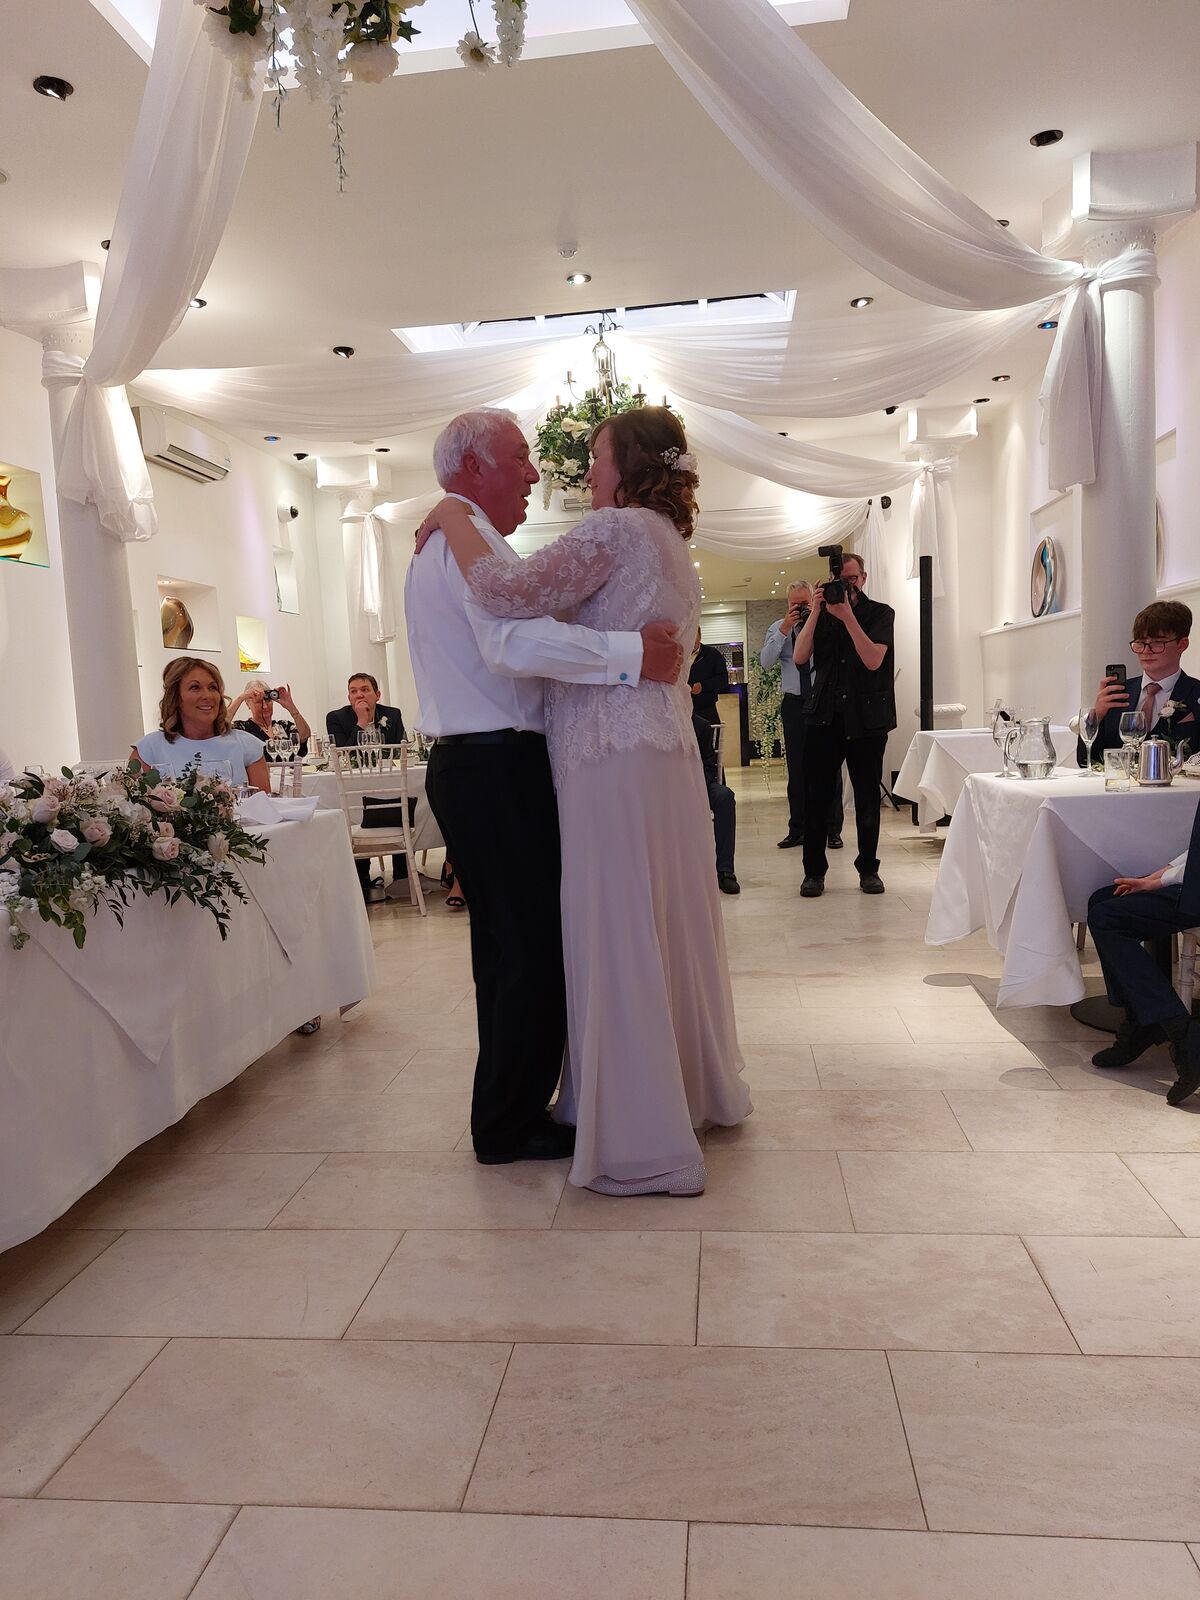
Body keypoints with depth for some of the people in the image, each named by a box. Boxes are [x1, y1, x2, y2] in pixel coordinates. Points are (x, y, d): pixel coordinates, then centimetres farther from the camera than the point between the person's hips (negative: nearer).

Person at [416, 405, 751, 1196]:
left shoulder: (617, 529, -9)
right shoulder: (674, 545, 21)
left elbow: (512, 592, -19)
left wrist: (453, 518, -6)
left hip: (614, 756, -10)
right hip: (667, 750, 10)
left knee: (619, 939, -3)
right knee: (670, 925, 18)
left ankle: (644, 1145, 6)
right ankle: (702, 1090, 33)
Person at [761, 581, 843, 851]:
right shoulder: (778, 628, 8)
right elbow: (765, 662, -5)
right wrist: (784, 631, -11)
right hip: (794, 704, 2)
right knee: (796, 769, 8)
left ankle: (833, 830, 9)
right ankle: (797, 829, 16)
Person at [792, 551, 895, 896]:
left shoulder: (880, 613, 3)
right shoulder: (821, 614, 12)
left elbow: (873, 660, -12)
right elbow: (800, 657, -2)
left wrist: (847, 617, -17)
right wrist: (816, 611, -8)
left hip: (866, 718, -2)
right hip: (825, 716, 2)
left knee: (867, 796, 5)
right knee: (816, 795, -1)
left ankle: (868, 868, 16)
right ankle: (814, 871, 7)